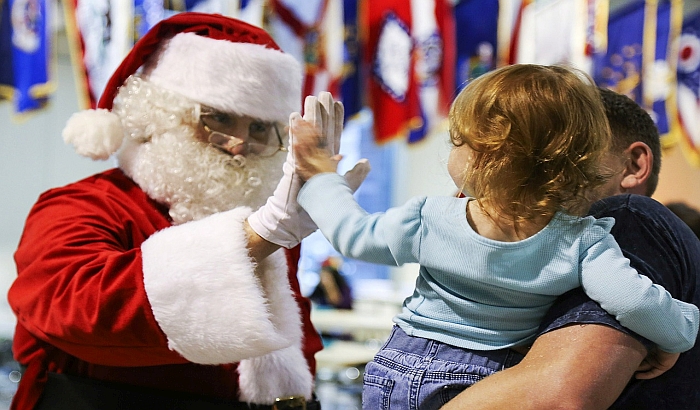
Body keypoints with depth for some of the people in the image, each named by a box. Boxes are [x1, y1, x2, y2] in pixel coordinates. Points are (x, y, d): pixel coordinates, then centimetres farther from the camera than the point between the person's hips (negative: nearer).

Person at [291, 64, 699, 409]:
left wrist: (323, 176, 16)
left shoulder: (430, 221, -13)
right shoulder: (580, 241, -17)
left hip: (398, 373, 0)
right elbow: (634, 300, -28)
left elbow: (355, 233, 1)